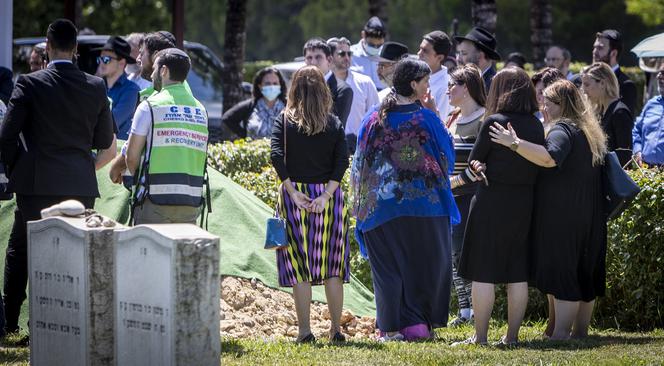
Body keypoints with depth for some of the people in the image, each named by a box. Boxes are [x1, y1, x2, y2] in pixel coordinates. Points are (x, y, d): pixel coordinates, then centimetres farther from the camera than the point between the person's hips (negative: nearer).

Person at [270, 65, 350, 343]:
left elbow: (276, 155, -12)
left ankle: (304, 331, -1)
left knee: (300, 266, 2)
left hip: (295, 194, -1)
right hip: (328, 195, 1)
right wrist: (326, 195, -10)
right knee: (332, 266, 7)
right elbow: (342, 160, -7)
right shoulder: (334, 124, 5)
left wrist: (293, 191, -11)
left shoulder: (285, 121, 1)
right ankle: (336, 329, 7)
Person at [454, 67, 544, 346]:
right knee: (517, 273, 10)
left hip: (491, 201, -5)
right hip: (524, 203, 5)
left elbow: (475, 161, -5)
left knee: (483, 273, 1)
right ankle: (512, 335, 12)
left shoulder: (494, 122, -13)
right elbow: (539, 164, 7)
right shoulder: (536, 126, 3)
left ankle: (480, 336, 1)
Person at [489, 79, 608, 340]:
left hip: (561, 218, -9)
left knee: (561, 272, -10)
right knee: (584, 271, 11)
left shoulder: (564, 130, -14)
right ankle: (581, 329, 16)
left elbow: (549, 157, -33)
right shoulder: (590, 132, 16)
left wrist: (514, 143, -34)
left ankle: (561, 331, -13)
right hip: (589, 219, 9)